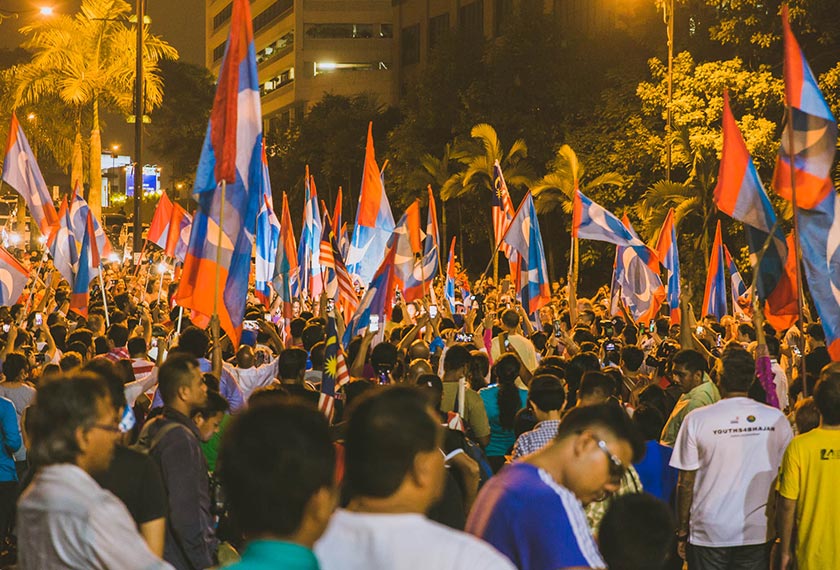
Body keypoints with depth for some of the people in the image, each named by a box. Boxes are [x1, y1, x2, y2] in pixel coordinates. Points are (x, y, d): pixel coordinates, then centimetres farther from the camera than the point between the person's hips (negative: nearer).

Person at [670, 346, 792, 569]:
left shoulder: (697, 419, -10)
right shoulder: (776, 419, -4)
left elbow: (686, 483, -7)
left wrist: (682, 533, 3)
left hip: (709, 535, -2)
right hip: (759, 534, 2)